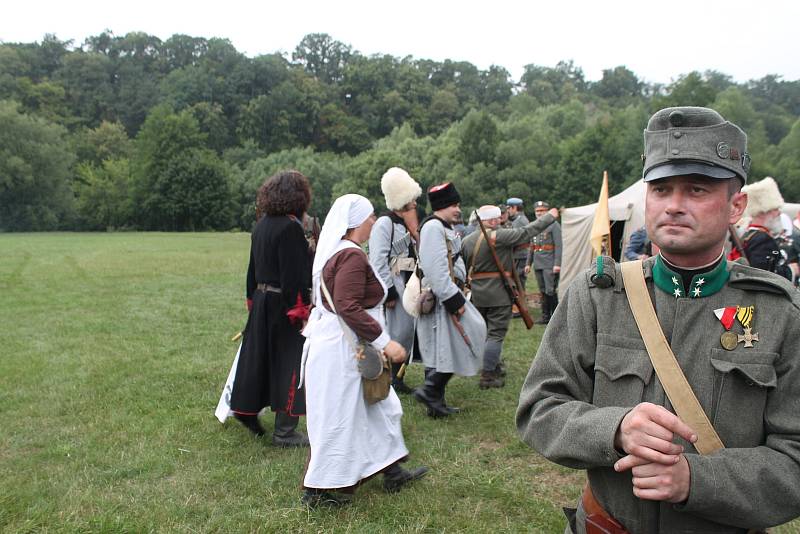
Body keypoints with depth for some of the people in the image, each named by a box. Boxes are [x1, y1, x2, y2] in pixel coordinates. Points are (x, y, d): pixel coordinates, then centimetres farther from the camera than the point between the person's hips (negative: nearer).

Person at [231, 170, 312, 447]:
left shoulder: (261, 224, 8)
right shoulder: (290, 227, -18)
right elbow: (295, 275, -21)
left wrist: (252, 298, 22)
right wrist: (301, 311, -18)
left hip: (261, 300, 8)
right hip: (284, 306, -8)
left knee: (258, 356, 20)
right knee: (289, 362, 2)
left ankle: (247, 409, 35)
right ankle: (285, 432, 10)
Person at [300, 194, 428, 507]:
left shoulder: (335, 252, 10)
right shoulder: (353, 256, -21)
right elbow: (348, 307, -28)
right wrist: (384, 341, -25)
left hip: (335, 343, 11)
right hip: (341, 349, -11)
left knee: (376, 408, 19)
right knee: (338, 418, 2)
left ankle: (392, 473, 32)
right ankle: (318, 490, 17)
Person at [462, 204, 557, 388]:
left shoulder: (467, 240, 5)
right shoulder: (500, 235, -14)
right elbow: (527, 231, -9)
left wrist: (468, 284, 21)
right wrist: (550, 216, 3)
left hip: (478, 295, 7)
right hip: (499, 293, -7)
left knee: (485, 331, 20)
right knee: (496, 333, -3)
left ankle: (494, 365, 34)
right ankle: (487, 376, -4)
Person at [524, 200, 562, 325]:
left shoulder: (554, 225, -4)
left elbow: (559, 245, -10)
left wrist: (557, 263, -17)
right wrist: (528, 263, 18)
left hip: (550, 265, -7)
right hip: (538, 264, 7)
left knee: (551, 291, -9)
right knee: (543, 291, 11)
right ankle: (545, 315, 18)